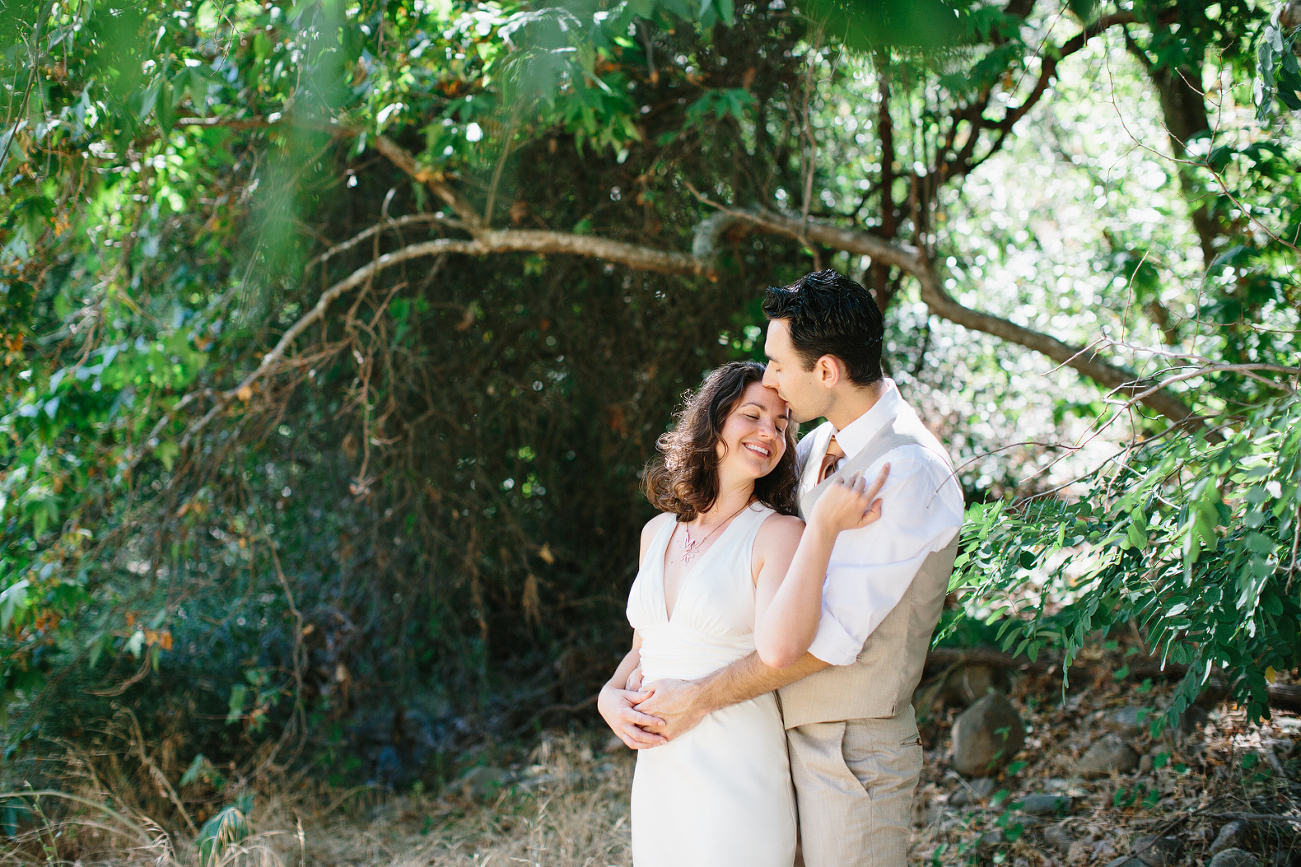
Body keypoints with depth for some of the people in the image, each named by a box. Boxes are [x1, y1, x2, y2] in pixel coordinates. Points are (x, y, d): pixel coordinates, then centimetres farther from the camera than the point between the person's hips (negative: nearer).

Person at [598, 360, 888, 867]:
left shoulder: (780, 534, -9)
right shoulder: (658, 532, 9)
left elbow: (780, 650, -26)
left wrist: (825, 526, -26)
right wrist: (611, 695, 0)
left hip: (738, 782, -5)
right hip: (657, 776, 5)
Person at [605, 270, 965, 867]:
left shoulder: (912, 471, -19)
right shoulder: (814, 449, 8)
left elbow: (832, 635, -21)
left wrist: (700, 698, -14)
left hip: (850, 750, -7)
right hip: (788, 731, 8)